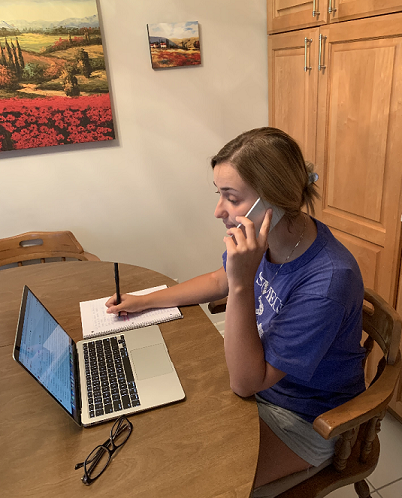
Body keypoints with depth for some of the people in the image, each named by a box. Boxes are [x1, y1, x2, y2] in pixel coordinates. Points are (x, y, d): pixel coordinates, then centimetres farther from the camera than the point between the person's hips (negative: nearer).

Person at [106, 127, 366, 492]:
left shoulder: (327, 281, -37)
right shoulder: (262, 237, -14)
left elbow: (246, 382, -29)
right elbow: (219, 282, 8)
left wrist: (242, 285, -41)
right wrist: (145, 301, 10)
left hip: (304, 419, -6)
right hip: (261, 377, 7)